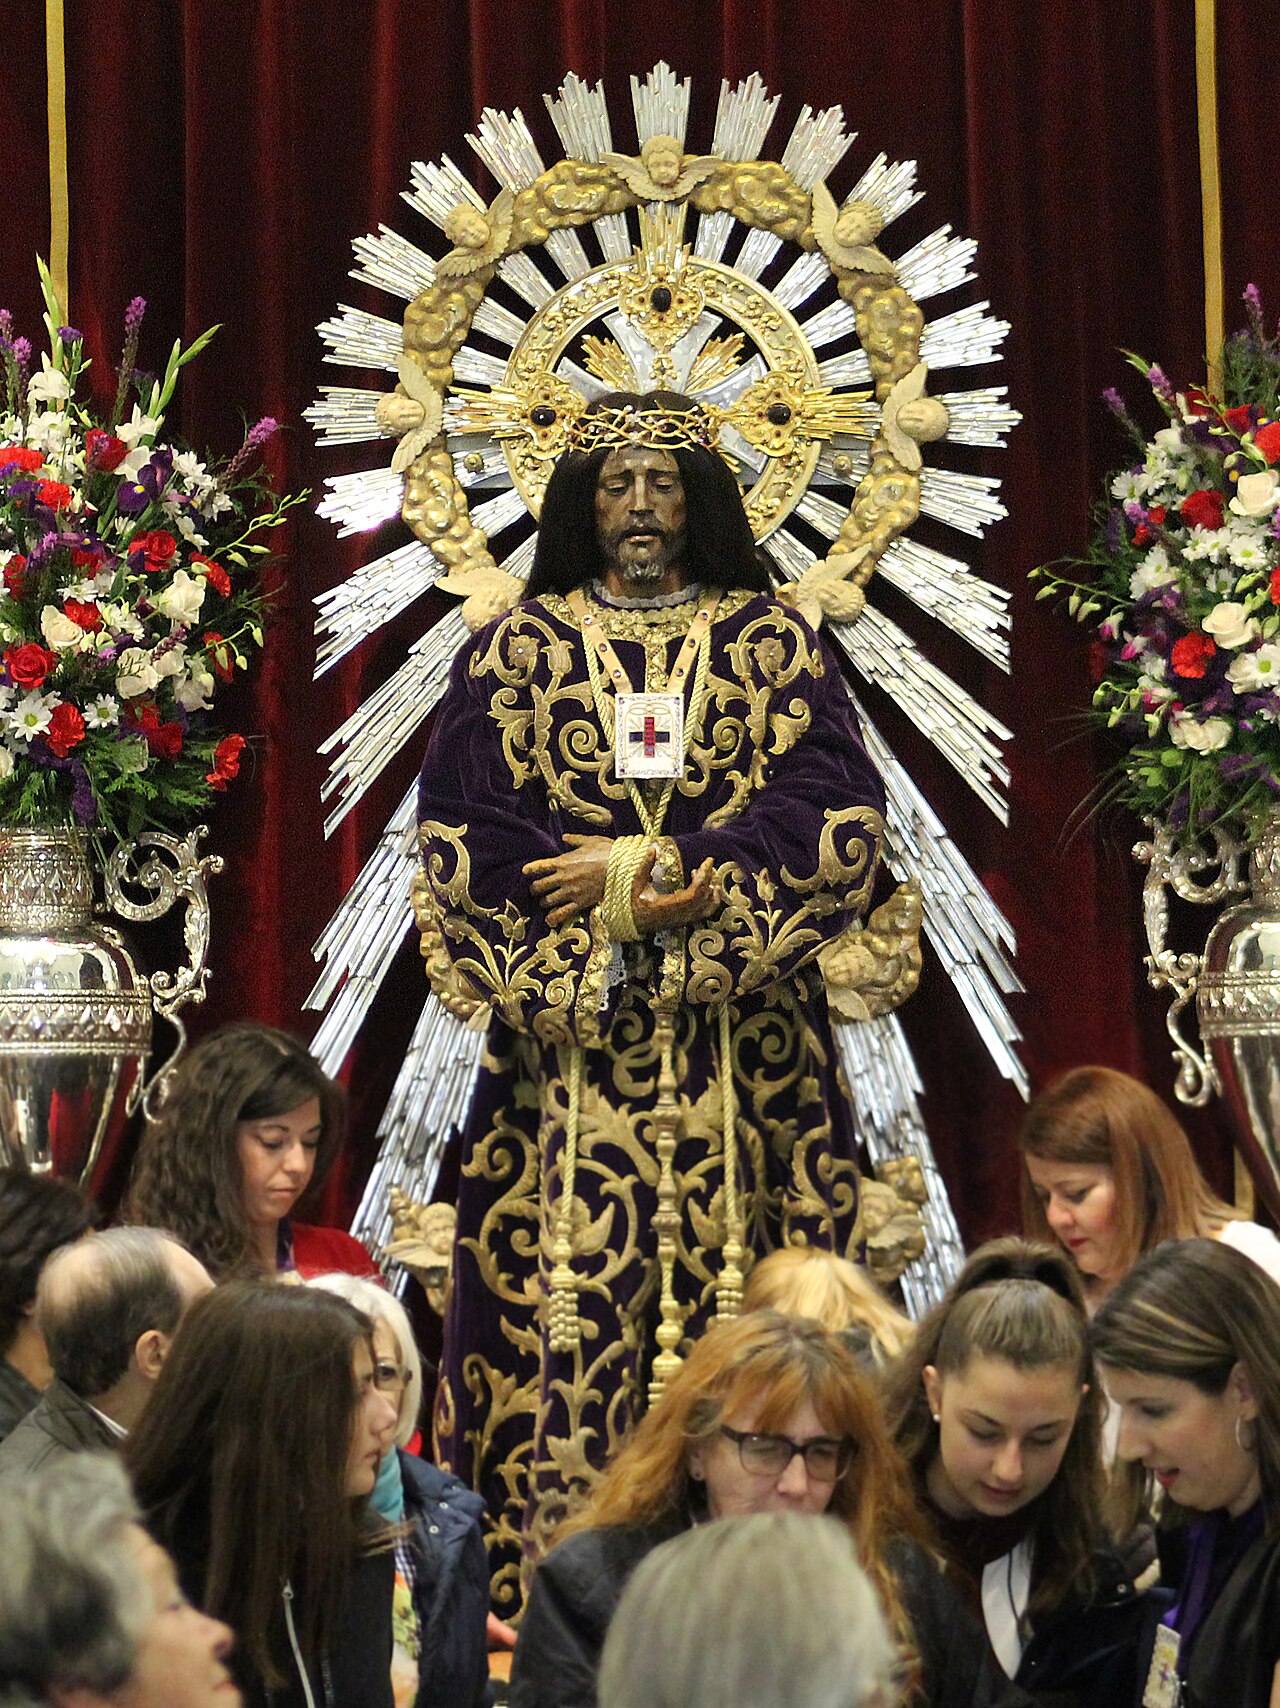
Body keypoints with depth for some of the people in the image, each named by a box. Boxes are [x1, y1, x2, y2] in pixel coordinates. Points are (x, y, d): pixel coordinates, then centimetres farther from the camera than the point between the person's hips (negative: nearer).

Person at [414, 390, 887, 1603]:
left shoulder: (774, 644, 9)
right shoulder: (516, 649, 9)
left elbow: (839, 816, -3)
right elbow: (461, 836, -1)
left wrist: (643, 870, -9)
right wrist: (641, 903, -9)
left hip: (742, 1040, 0)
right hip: (567, 1033, 0)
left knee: (734, 1274, -5)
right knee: (570, 1288, -6)